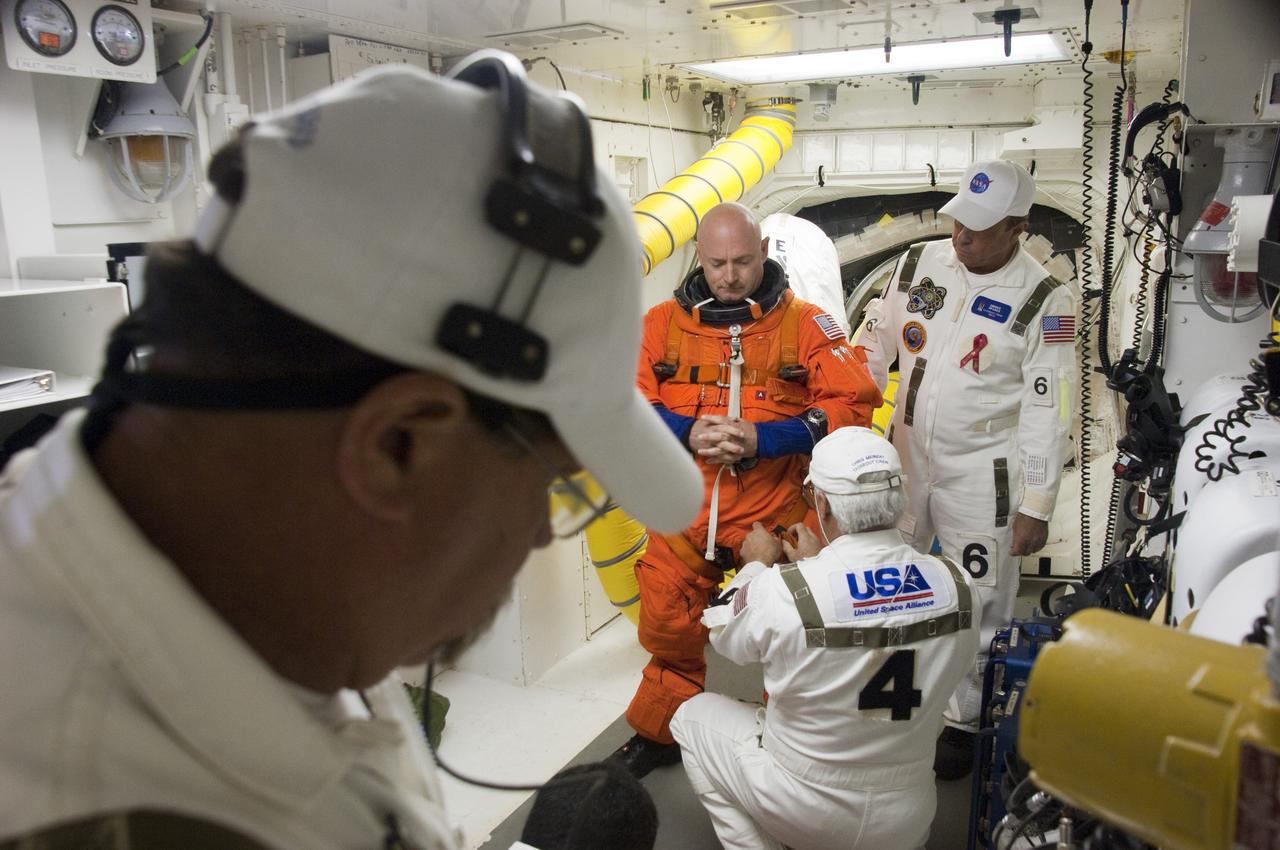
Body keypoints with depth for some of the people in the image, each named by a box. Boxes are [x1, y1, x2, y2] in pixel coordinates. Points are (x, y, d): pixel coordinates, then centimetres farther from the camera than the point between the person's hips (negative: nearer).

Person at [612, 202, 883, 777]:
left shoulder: (804, 323, -1)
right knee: (666, 626, 12)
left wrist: (763, 439, -17)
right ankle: (658, 733, 37)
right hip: (683, 511, 2)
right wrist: (686, 432, -15)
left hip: (776, 514, -2)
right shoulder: (664, 322, 4)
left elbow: (854, 404, -7)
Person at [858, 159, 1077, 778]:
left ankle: (963, 720, 29)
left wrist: (1035, 507, -11)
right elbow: (876, 344, 9)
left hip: (981, 477, -4)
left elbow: (1047, 412, -12)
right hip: (904, 460, 5)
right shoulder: (919, 264, -1)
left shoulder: (1044, 301, -13)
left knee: (976, 606, 8)